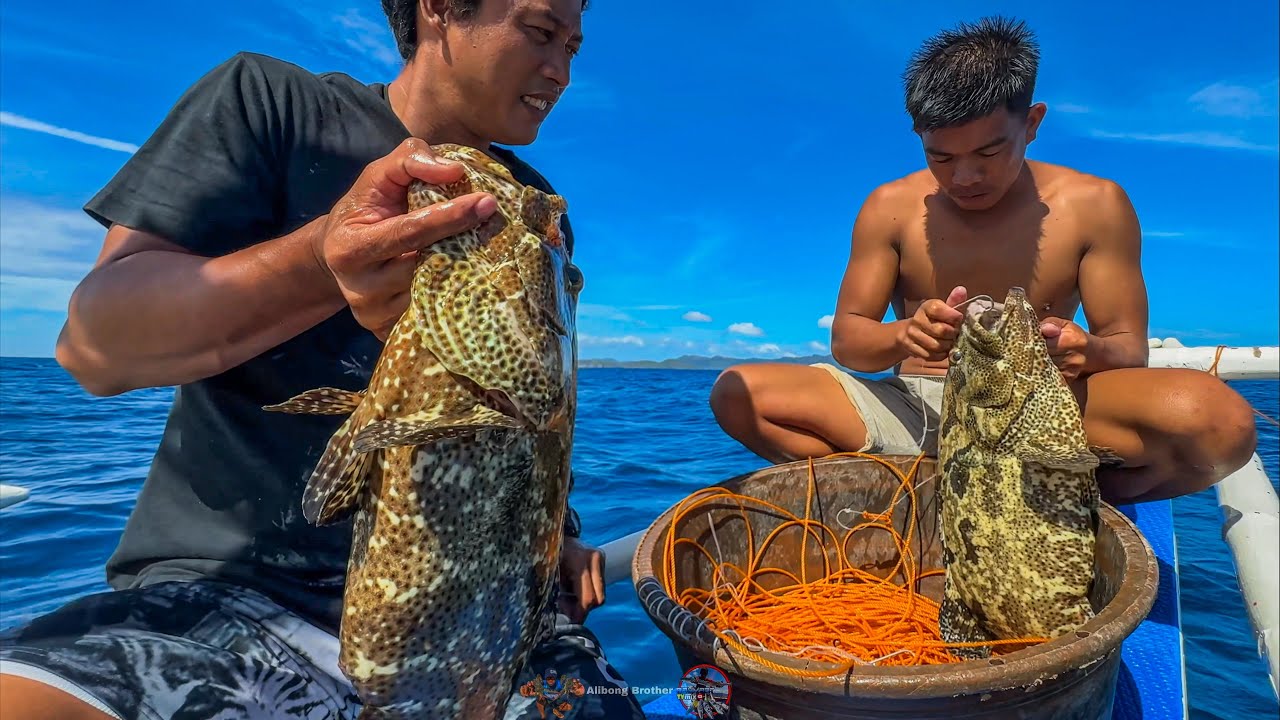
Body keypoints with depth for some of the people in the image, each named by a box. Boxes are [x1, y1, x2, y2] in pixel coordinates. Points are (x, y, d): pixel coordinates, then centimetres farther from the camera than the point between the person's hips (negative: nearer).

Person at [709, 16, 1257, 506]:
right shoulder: (890, 207, 1)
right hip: (913, 410, 1)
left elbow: (1130, 346, 2)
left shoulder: (1094, 206, 2)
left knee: (1220, 419, -30)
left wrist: (1087, 351, -24)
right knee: (738, 393, -21)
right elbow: (845, 339, -1)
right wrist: (903, 337, -25)